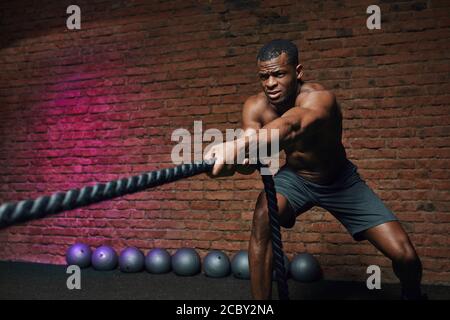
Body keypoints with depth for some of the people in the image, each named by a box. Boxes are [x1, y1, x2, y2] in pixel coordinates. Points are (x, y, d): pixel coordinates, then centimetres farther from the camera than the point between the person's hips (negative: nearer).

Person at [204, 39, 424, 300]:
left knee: (404, 254, -10)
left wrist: (241, 144, -78)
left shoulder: (320, 98, -34)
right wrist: (240, 155, -55)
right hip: (295, 177, 2)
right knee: (263, 215, -32)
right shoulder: (256, 107, -18)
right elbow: (253, 160, -30)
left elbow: (291, 126, -58)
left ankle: (412, 294, 29)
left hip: (341, 180, -1)